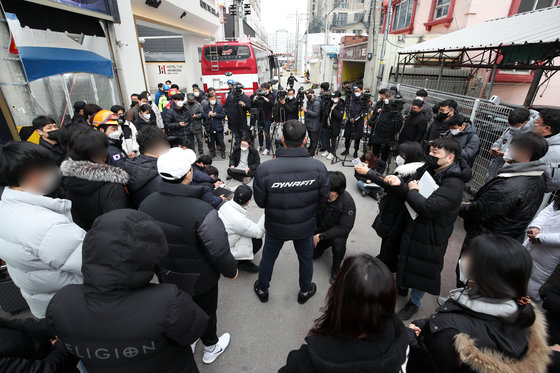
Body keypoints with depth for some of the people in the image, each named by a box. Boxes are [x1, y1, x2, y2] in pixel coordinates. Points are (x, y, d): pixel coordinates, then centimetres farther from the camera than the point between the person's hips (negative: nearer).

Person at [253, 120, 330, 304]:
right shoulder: (318, 167, -24)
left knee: (268, 257, 26)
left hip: (275, 226, 0)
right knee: (306, 258, 28)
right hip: (305, 226, 1)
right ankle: (305, 291, 52)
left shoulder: (265, 169, -28)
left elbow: (260, 202, -15)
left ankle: (262, 290, 51)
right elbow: (324, 197, -10)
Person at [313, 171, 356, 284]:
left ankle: (335, 269, -5)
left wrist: (321, 236, -31)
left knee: (338, 242, -33)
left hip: (337, 230, -3)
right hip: (319, 227, 3)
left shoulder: (347, 202, -30)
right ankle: (327, 243, 33)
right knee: (312, 254, 2)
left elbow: (345, 228, -28)